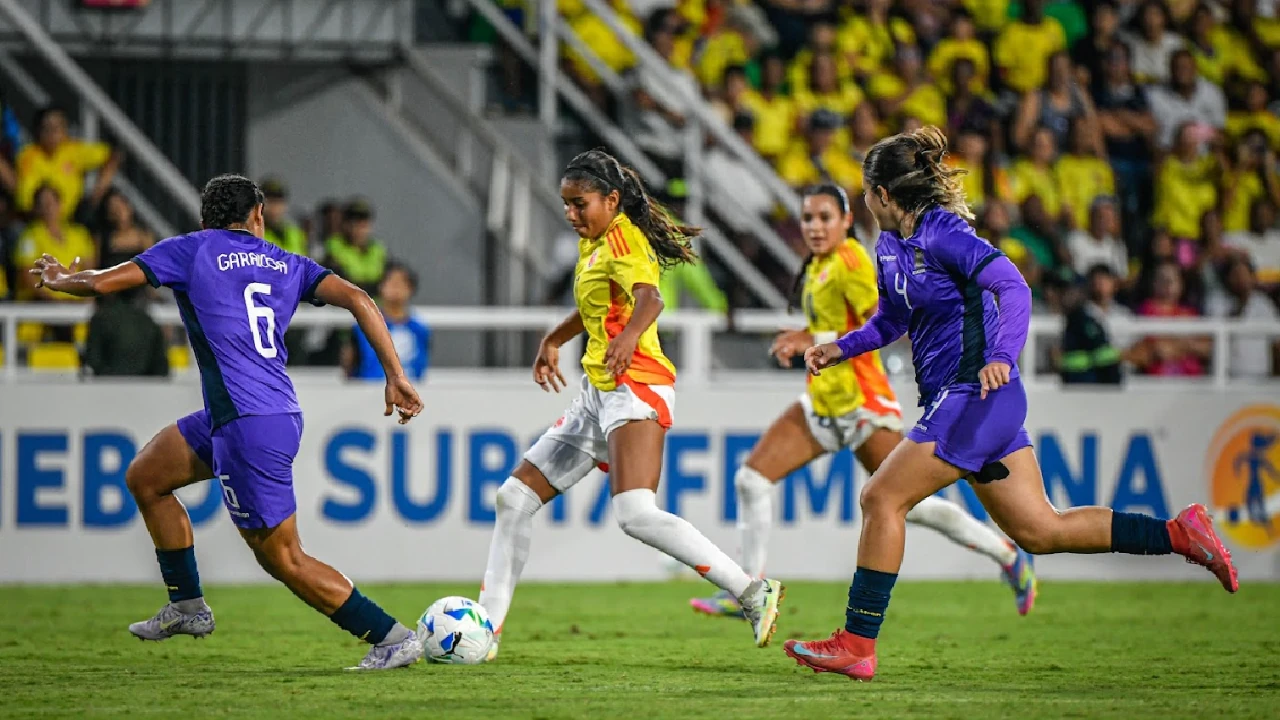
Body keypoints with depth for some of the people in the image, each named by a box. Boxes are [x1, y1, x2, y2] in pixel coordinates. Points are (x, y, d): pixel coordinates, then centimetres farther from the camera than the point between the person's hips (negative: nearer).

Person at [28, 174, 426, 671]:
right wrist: (395, 376, 1)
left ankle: (393, 638, -2)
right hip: (279, 413, 8)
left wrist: (59, 280, 20)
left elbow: (103, 282, -2)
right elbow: (358, 300, 1)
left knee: (282, 559, -1)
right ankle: (188, 606, 30)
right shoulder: (286, 264, 14)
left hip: (248, 425, -7)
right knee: (144, 478, 22)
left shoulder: (190, 251, 2)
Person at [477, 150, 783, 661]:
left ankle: (753, 593, -23)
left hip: (634, 388, -10)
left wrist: (629, 334, -51)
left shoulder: (623, 239, -11)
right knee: (516, 496, 9)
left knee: (636, 515, -27)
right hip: (598, 392, 10)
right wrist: (554, 339, 48)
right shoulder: (593, 244, 17)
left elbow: (649, 298, -31)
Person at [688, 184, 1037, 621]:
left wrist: (817, 341, -22)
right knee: (752, 480, -1)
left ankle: (1009, 557, 14)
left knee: (908, 505, -2)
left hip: (862, 402, -9)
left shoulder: (850, 261, -15)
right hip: (823, 402, 9)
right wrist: (800, 341, 5)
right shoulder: (816, 267, 12)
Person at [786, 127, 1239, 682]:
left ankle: (856, 644, -7)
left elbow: (1014, 288, -25)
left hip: (975, 396, -9)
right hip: (958, 403, 9)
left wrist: (1000, 357, -39)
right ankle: (1178, 535, 10)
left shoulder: (943, 235, -15)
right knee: (1038, 530, 7)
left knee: (881, 498, -10)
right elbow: (892, 320, 29)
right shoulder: (891, 246, 13)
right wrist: (840, 348, 15)